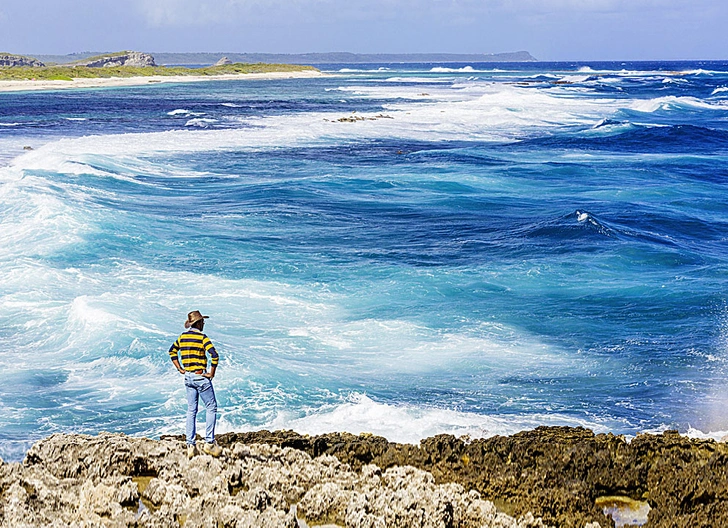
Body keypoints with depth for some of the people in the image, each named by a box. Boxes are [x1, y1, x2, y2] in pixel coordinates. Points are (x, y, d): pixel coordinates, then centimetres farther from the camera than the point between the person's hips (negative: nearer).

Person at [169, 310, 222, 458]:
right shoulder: (202, 337, -13)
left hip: (188, 377, 6)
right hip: (201, 377, -6)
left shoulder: (183, 336, 7)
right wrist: (212, 373, -13)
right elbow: (214, 355, -23)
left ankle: (190, 445, 9)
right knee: (211, 408, 4)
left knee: (191, 410, 11)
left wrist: (180, 369, 16)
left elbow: (172, 351, 20)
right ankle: (209, 443, 0)